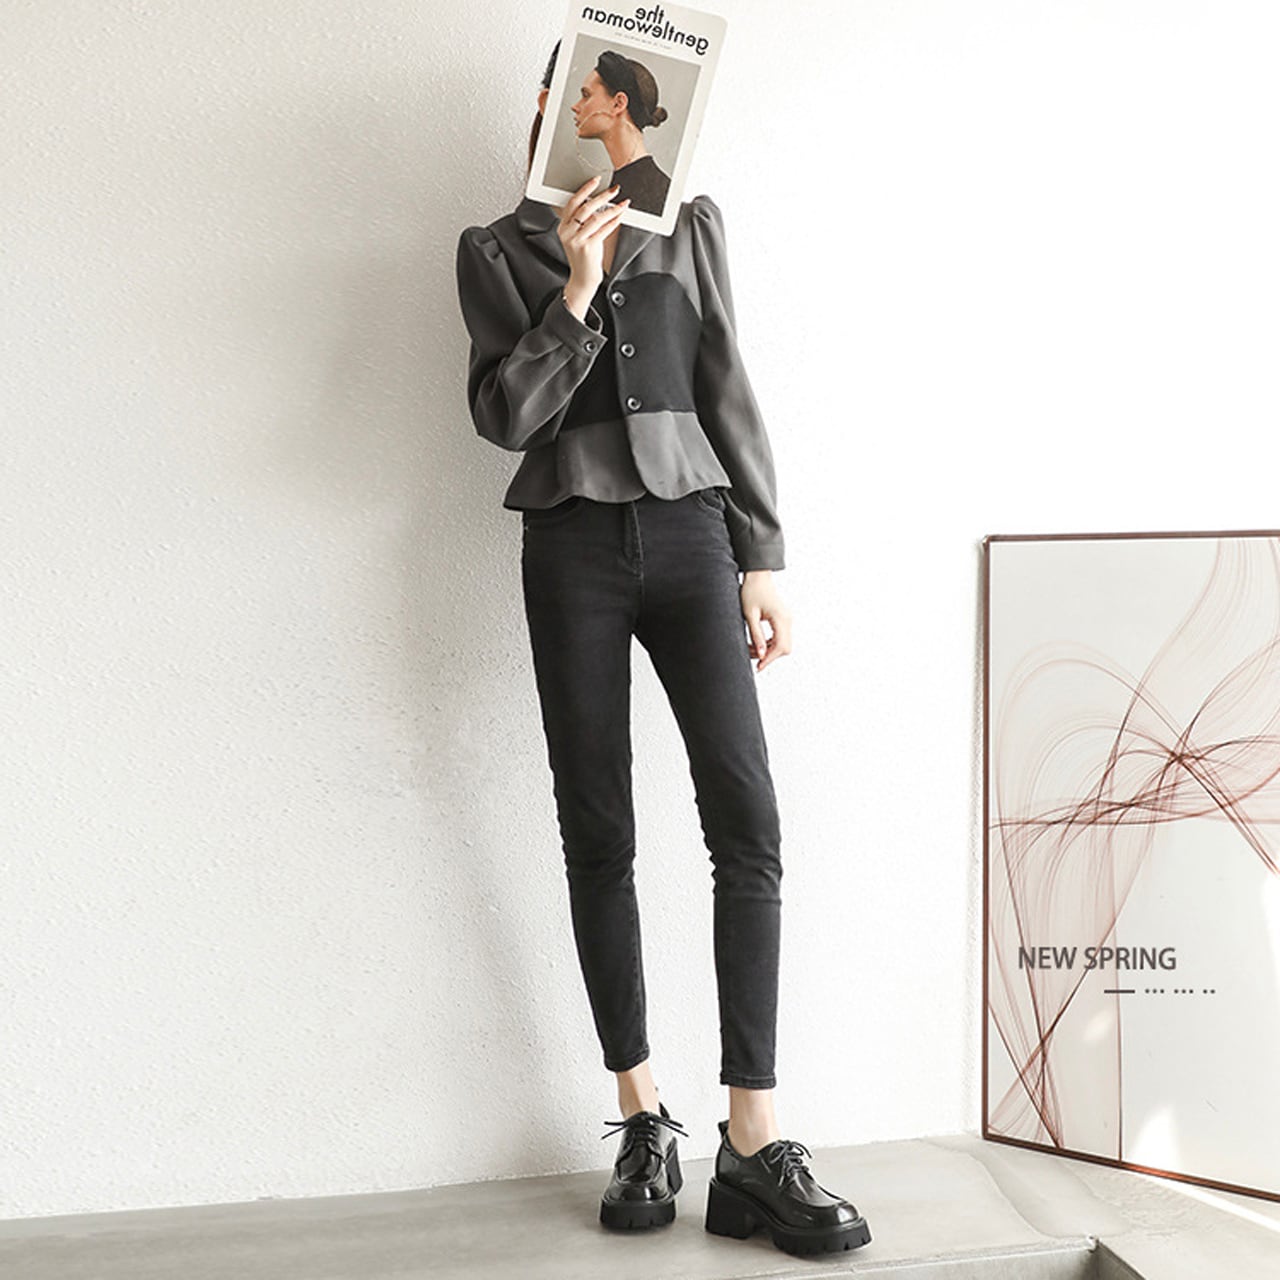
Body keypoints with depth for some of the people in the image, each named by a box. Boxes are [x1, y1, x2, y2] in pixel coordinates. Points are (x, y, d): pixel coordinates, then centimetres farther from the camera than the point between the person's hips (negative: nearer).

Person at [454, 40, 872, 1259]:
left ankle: (754, 1142, -8)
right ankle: (643, 1120, 11)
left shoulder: (691, 226, 13)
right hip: (573, 545, -1)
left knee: (748, 820, -11)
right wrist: (576, 288, -11)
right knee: (598, 834, 0)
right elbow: (504, 414, -2)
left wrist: (761, 559, 5)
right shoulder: (497, 249, 9)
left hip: (689, 529, 1)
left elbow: (729, 393, 10)